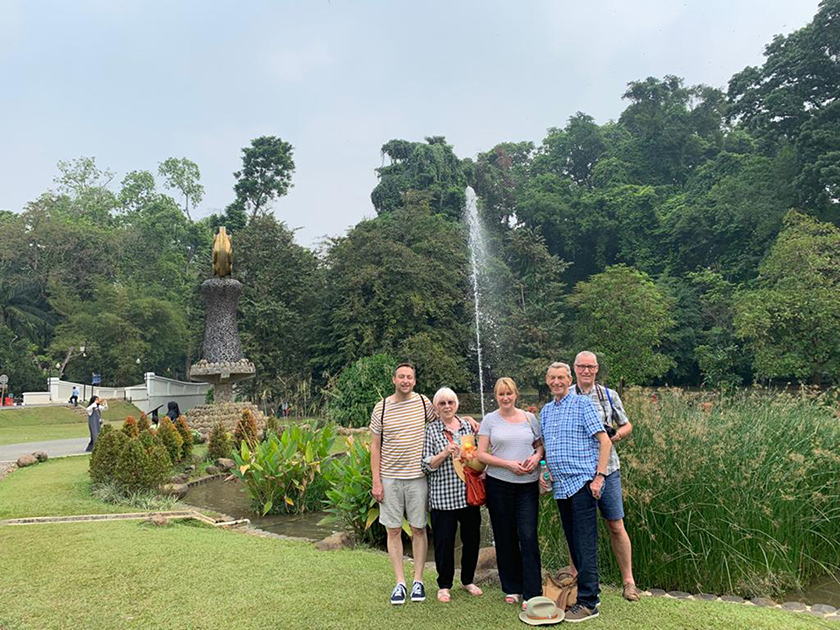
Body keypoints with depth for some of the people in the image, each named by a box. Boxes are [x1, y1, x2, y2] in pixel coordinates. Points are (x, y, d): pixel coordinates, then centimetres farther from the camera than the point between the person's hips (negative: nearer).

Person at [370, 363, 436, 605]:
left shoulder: (424, 403, 0)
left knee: (418, 529, 7)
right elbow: (375, 446, 2)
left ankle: (418, 580, 20)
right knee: (393, 530, 6)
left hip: (418, 476, 0)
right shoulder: (381, 408, -1)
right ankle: (400, 582, 17)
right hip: (389, 478, 0)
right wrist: (376, 481, -4)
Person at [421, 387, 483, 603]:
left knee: (472, 538, 11)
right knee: (444, 540, 3)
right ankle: (444, 585, 22)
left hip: (468, 493, 4)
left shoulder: (468, 425, 8)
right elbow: (426, 465, -6)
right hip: (442, 495, -3)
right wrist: (445, 453, -19)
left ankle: (468, 580, 31)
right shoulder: (430, 431, -2)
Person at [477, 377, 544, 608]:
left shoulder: (529, 418, 8)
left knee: (528, 537, -6)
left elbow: (540, 445, 16)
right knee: (505, 537, 8)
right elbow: (481, 454, -2)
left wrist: (537, 456, -7)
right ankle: (511, 588, 23)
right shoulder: (490, 420, 2)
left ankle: (532, 593, 2)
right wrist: (509, 464, -13)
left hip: (528, 485, 1)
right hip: (499, 485, 0)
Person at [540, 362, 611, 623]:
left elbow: (604, 441, -9)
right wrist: (543, 472, 10)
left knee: (585, 544, -5)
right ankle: (590, 589, 26)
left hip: (581, 483, -7)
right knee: (573, 542, 13)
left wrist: (599, 476, -14)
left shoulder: (583, 404, -6)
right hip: (560, 486, 7)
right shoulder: (545, 411, 15)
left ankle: (588, 603, 1)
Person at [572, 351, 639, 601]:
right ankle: (574, 577, 26)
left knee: (616, 526, 4)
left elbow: (627, 426, 13)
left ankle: (628, 581, 16)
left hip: (606, 468, 0)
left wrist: (615, 436, -8)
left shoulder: (609, 395, 5)